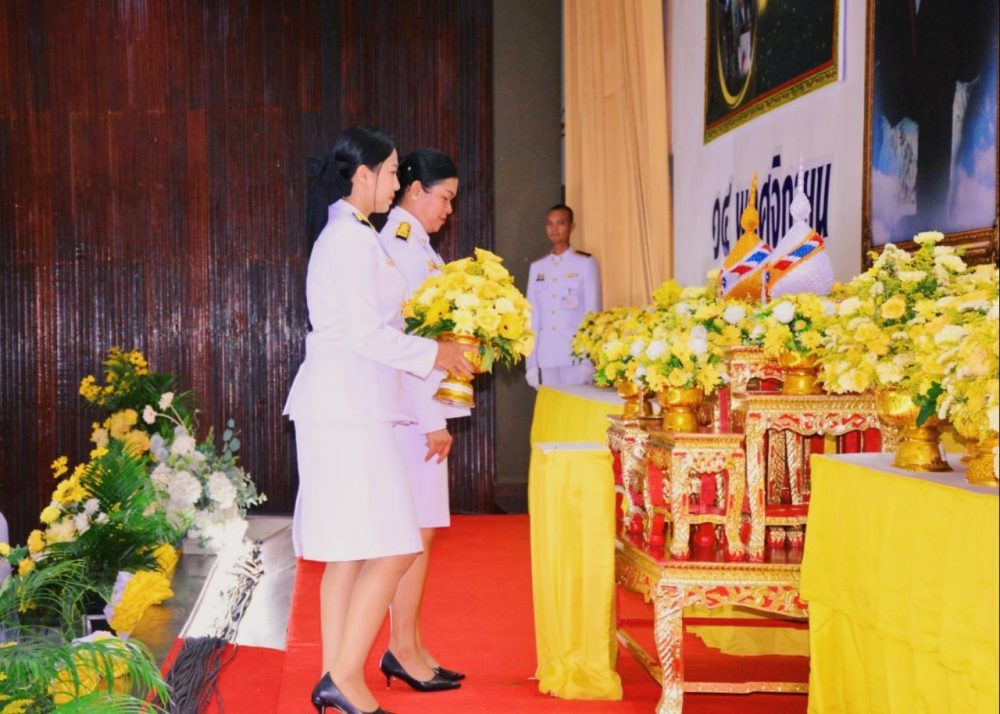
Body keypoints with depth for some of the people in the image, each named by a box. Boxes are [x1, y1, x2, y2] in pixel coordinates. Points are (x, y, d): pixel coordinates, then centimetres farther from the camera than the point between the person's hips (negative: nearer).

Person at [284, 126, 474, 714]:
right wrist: (434, 355, -4)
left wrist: (433, 359, 20)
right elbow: (367, 334, -17)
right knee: (392, 548, -10)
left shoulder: (344, 235, 20)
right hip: (349, 408, -10)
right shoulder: (355, 239, -11)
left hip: (344, 407, 10)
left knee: (349, 551, 10)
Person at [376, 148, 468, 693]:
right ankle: (404, 650, 1)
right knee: (416, 529, -6)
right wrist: (432, 418, -18)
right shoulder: (404, 246, -12)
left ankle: (406, 647, 16)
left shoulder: (408, 243, 18)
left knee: (416, 530, 10)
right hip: (413, 407, -10)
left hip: (416, 406, 10)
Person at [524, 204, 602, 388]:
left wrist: (589, 361, -8)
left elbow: (593, 313, -1)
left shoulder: (585, 264, 1)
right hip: (546, 360, 3)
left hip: (576, 358, -3)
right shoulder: (537, 267, 12)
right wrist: (531, 363, 6)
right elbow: (532, 317, 12)